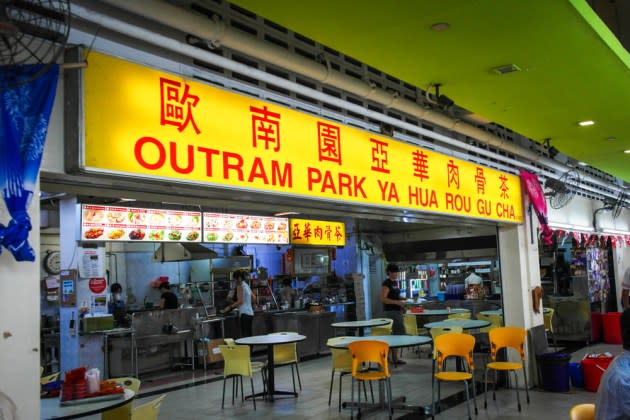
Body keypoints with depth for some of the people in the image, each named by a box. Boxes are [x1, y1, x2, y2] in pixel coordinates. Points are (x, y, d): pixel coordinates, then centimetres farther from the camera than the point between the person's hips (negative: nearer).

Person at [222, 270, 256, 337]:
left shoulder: (240, 286, -7)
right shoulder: (246, 285, 16)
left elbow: (240, 301, -14)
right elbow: (254, 298, 23)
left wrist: (230, 307, -8)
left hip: (244, 314, -9)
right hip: (250, 313, 9)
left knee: (245, 336, -11)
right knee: (249, 336, 9)